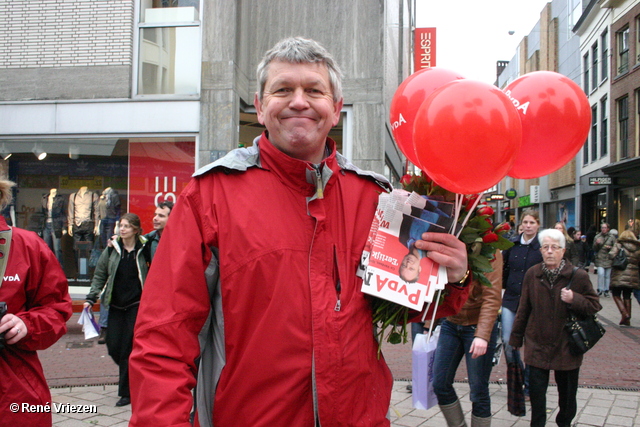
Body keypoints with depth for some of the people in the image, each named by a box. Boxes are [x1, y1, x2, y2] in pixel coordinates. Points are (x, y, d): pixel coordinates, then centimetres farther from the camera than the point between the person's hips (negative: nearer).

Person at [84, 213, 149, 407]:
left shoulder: (144, 250, -4)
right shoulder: (112, 250, 4)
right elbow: (99, 276, 8)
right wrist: (91, 298, 0)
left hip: (137, 305, -4)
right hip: (116, 306, 4)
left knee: (129, 349, -3)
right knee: (113, 347, 4)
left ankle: (126, 392, 10)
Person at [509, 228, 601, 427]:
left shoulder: (578, 276, -7)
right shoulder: (532, 274, -1)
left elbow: (594, 306, -1)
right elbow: (524, 309, 7)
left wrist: (574, 299, -20)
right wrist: (516, 338, 10)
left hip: (567, 345, -1)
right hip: (537, 344, 1)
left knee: (567, 392, 12)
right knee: (536, 390, 0)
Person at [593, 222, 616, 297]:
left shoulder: (612, 237, 3)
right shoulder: (597, 237, 4)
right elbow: (594, 249, 7)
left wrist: (610, 247, -12)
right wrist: (596, 244, -12)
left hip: (609, 259, 0)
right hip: (600, 258, 0)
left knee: (608, 275, 4)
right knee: (601, 273, -15)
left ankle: (606, 290, 16)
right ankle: (600, 290, -2)